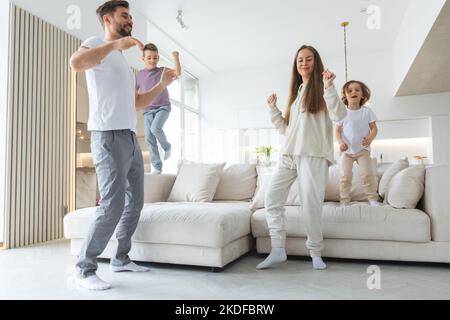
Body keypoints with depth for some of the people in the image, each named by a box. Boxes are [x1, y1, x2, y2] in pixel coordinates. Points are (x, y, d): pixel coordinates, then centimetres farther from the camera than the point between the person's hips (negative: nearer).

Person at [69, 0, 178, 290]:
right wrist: (116, 43, -20)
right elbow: (76, 63, -23)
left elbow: (137, 103, 26)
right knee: (112, 206, -13)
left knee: (135, 202, 10)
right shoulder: (96, 44, 2)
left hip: (131, 138, 9)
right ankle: (85, 269, 1)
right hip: (109, 137, -9)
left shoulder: (123, 62, 27)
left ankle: (121, 259, 22)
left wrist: (162, 85, 20)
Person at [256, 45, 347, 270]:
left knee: (311, 204, -7)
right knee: (272, 197, -4)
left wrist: (329, 87, -20)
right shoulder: (296, 92, 25)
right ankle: (278, 249, 1)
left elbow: (339, 115, -11)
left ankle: (315, 252, 10)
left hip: (313, 155, -6)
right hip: (288, 155, 6)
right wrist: (273, 109, 15)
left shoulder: (321, 88, 7)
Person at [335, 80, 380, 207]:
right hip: (347, 150, 0)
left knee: (368, 174, -8)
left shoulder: (367, 111, 0)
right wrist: (341, 142, -18)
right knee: (345, 175, -3)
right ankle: (344, 200, 6)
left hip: (363, 149, 0)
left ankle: (372, 198, 8)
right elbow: (337, 130, 1)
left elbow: (374, 128, 0)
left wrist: (370, 138, -21)